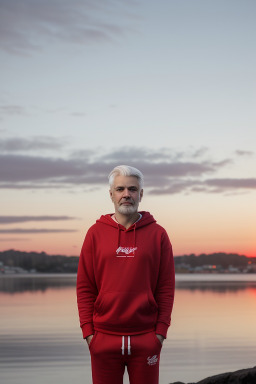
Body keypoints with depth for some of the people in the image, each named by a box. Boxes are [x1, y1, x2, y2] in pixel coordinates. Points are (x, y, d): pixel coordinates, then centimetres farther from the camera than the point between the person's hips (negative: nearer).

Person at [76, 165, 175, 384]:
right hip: (104, 338, 1)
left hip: (146, 338, 0)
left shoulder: (157, 234, 4)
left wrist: (161, 329, -4)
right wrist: (87, 330, -2)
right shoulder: (96, 233, 5)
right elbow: (84, 287, 5)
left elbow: (166, 287, 3)